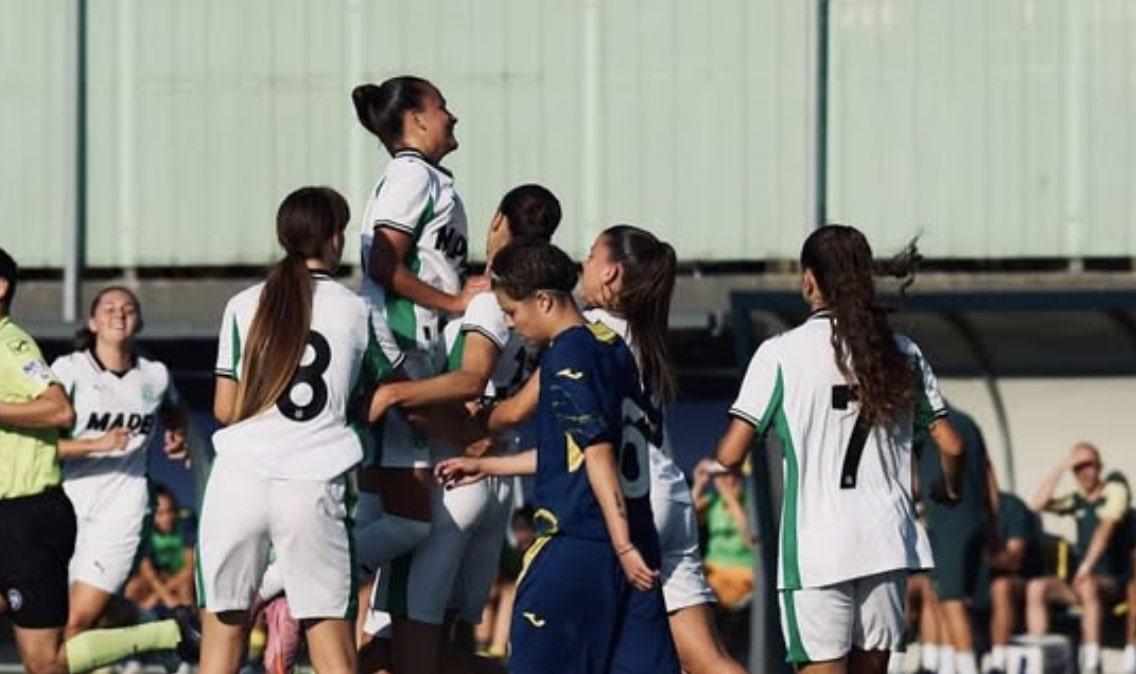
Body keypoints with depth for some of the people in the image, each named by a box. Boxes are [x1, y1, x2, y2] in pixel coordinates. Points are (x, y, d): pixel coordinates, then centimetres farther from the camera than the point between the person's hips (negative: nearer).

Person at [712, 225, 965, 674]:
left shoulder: (781, 354, -5)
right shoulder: (902, 354, 7)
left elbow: (730, 455, -7)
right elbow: (951, 446, 9)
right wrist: (949, 489, 31)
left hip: (815, 549, -4)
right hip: (887, 545, 4)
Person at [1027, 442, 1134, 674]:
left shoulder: (1115, 490, -1)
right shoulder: (1076, 500, 15)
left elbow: (1106, 528, -15)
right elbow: (1038, 504, 3)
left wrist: (1087, 566, -28)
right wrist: (1060, 469, -2)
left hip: (1113, 582, -6)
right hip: (1082, 579, 6)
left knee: (1087, 585, -39)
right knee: (1036, 587, -18)